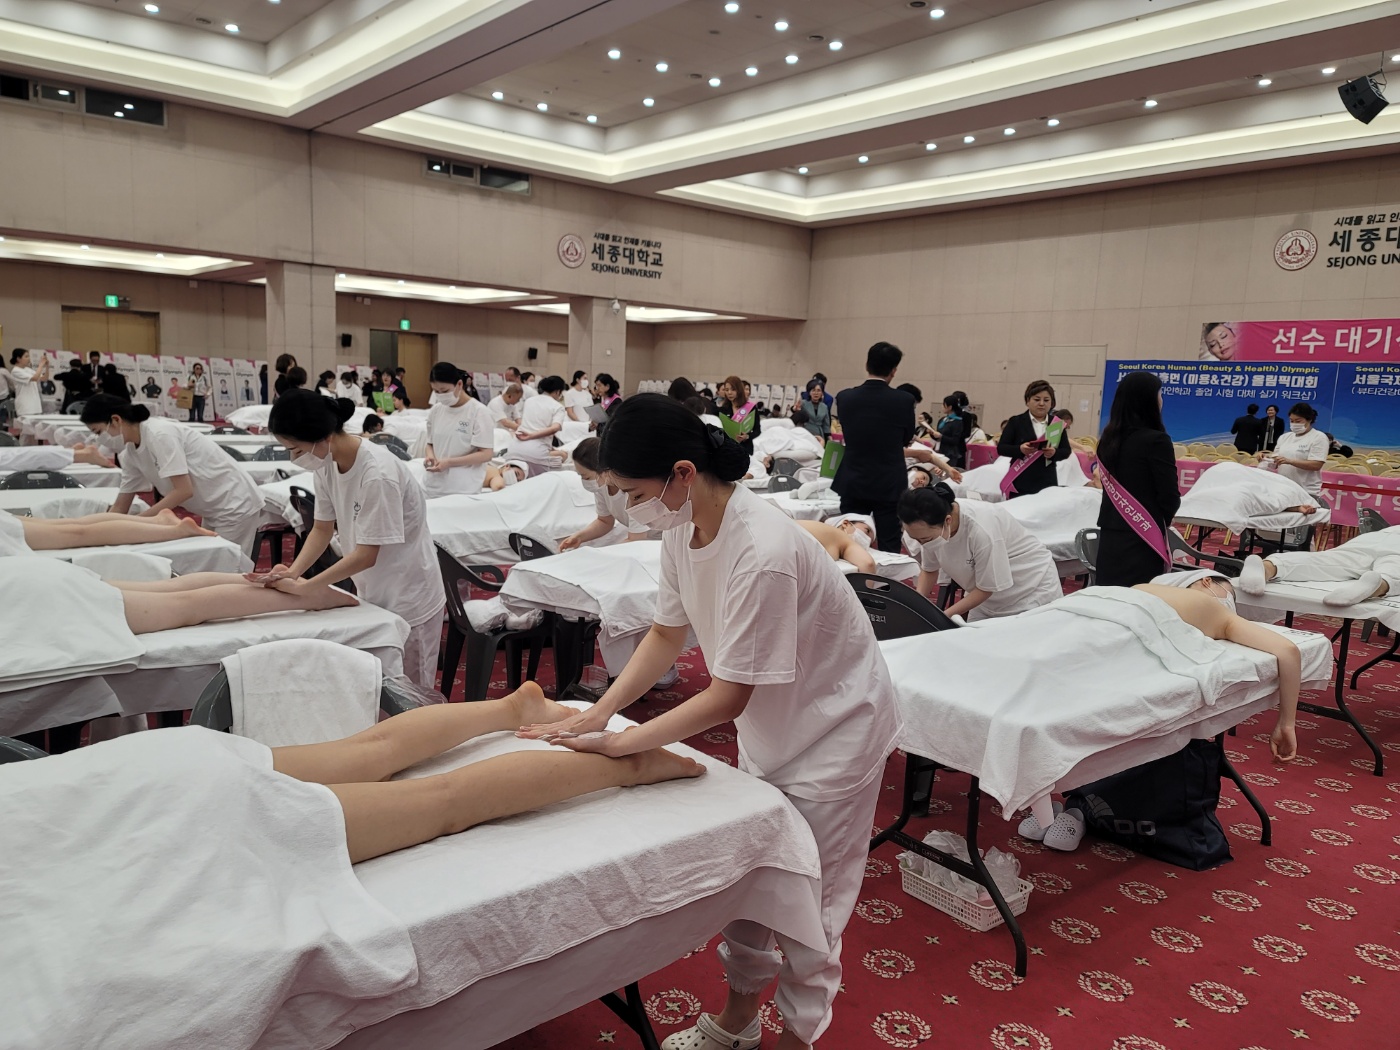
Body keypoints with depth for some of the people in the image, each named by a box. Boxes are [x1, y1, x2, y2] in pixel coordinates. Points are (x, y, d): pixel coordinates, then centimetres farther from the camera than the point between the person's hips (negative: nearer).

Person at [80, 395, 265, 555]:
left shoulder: (159, 434, -21)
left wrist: (138, 521, -21)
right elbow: (120, 507, 11)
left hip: (235, 506, -9)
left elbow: (184, 491, -25)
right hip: (214, 511, 9)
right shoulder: (130, 453, 5)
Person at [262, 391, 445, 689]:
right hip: (372, 593, 7)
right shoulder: (328, 464, -6)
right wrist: (292, 572, -13)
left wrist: (303, 587, -24)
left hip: (408, 598, -7)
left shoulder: (378, 475, -30)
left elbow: (366, 556, -25)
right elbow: (322, 529, 3)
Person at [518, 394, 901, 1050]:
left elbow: (727, 697, -29)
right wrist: (596, 714, -9)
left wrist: (618, 743, -25)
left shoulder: (762, 554, -36)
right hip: (767, 722, 8)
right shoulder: (683, 526, -11)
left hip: (832, 726, -7)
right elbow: (666, 634, 0)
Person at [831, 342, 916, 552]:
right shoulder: (904, 400, -12)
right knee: (889, 550, 4)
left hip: (852, 484, 2)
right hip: (889, 486, -2)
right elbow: (907, 439, 5)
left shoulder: (844, 398, -5)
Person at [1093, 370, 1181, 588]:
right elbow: (1170, 496, -10)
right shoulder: (1156, 440, -13)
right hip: (1142, 537, -6)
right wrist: (1163, 520, 10)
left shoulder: (1109, 437, 6)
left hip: (1110, 533, 6)